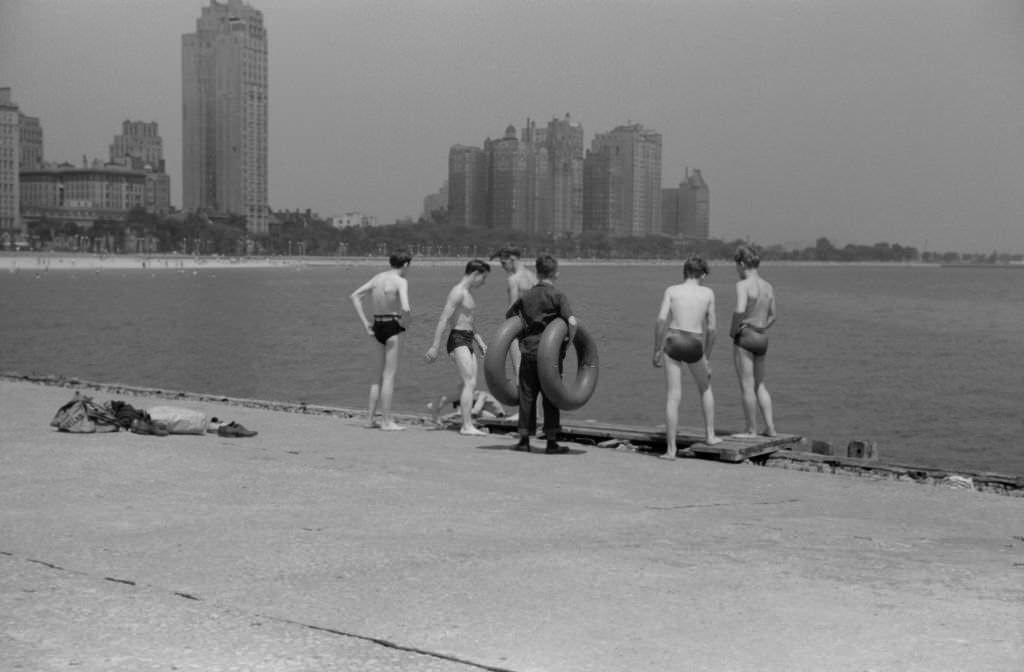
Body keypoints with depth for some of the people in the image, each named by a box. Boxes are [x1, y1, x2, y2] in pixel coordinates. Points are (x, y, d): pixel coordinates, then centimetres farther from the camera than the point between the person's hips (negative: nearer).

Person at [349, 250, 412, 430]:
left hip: (378, 326, 7)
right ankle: (386, 421, 1)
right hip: (393, 326, -7)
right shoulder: (400, 281, -12)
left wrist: (365, 324, 11)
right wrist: (405, 323, -6)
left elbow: (355, 296, 13)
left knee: (380, 375, 17)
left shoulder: (378, 278, 9)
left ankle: (371, 418, 19)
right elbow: (405, 308, -27)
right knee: (389, 375, -2)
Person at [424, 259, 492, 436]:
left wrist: (480, 341, 26)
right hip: (457, 341, -10)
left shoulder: (468, 292, 19)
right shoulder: (457, 292, -13)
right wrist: (435, 347, -23)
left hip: (468, 341, 10)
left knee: (470, 384, 5)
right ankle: (467, 426, -16)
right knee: (470, 383, -15)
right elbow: (444, 319, -19)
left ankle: (468, 425, 7)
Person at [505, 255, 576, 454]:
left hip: (528, 353, 4)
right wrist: (569, 343, -6)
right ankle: (551, 441, 5)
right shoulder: (557, 296, -7)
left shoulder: (526, 295, 7)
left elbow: (509, 315, 20)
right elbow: (572, 322, -18)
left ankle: (524, 439, 13)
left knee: (527, 396, 10)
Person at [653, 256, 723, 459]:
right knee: (706, 388, 27)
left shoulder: (672, 290, 5)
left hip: (673, 343, 0)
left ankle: (671, 449, -4)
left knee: (673, 397, 0)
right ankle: (710, 435, 28)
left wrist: (657, 350, 0)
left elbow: (661, 319, -7)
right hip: (695, 346, 0)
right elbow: (711, 327, 7)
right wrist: (707, 356, 18)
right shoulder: (708, 293, 8)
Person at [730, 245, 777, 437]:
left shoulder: (743, 285, -14)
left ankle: (751, 430, 6)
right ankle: (770, 427, 15)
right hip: (763, 339, 7)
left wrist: (733, 329, -12)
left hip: (745, 337, -7)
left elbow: (740, 311, -27)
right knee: (759, 385, 19)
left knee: (747, 386, 1)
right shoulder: (768, 286, 9)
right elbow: (772, 317, 16)